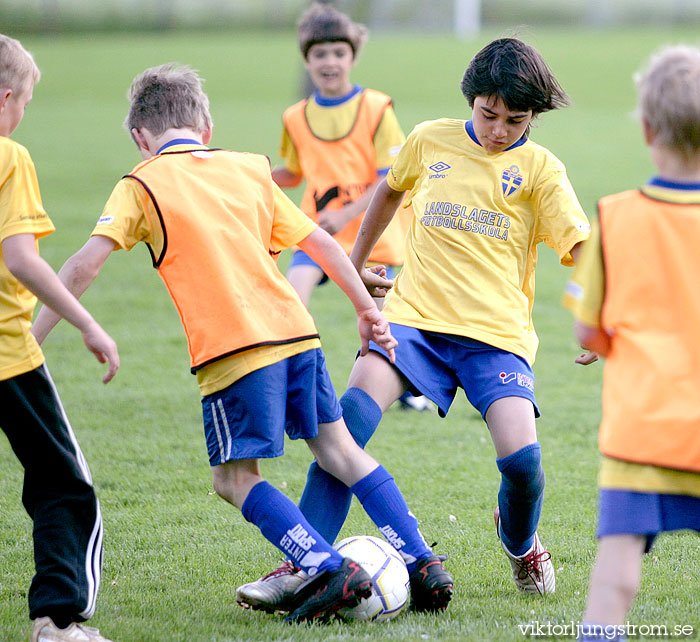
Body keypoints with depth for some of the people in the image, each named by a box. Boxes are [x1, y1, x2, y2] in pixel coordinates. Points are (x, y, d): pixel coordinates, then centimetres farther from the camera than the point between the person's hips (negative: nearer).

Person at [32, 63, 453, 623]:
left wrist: (33, 334, -1)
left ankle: (330, 570, -10)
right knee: (338, 447, 16)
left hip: (232, 348, -5)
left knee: (235, 478, 4)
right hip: (296, 330, 5)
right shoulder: (249, 169, 19)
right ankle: (423, 563, 11)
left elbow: (85, 264, -6)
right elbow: (322, 244, 19)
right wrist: (367, 309, 27)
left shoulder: (142, 185, 5)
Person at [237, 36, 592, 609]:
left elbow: (580, 249, -9)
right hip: (416, 317, 2)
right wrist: (355, 265, 37)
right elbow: (390, 191, 30)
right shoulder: (431, 141, 10)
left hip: (497, 333, -2)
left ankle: (521, 545, 16)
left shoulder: (539, 169, 2)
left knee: (521, 458, -21)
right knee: (354, 413, -25)